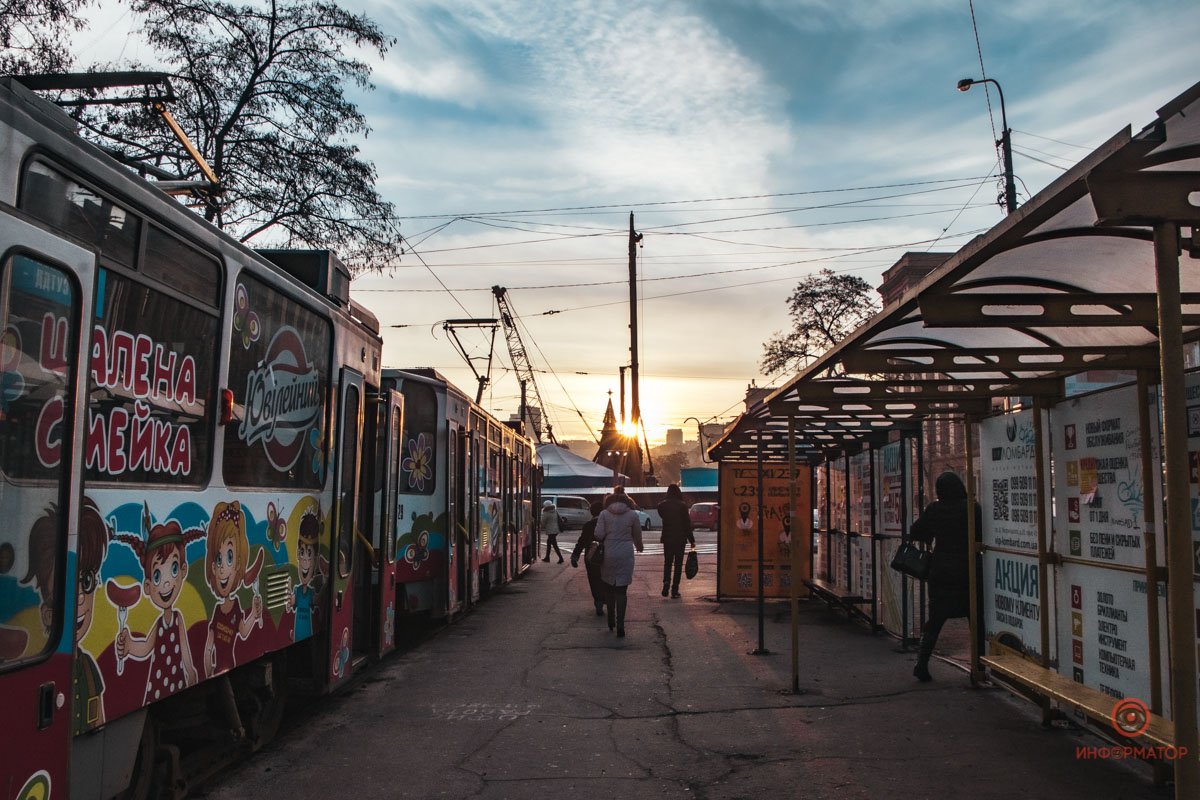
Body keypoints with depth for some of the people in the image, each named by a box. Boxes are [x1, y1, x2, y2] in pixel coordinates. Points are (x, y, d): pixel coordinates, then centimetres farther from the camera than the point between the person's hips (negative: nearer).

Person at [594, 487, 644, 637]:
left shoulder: (604, 514, -2)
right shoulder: (633, 515, 0)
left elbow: (598, 535, -8)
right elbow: (638, 536, 8)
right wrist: (639, 546, 28)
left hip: (609, 554, 1)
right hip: (626, 555, -1)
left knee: (610, 588, 17)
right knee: (622, 590, 0)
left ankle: (611, 621, 25)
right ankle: (620, 624, -10)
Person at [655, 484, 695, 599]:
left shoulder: (662, 505, -2)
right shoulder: (682, 505, -9)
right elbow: (687, 523, -7)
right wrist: (691, 540, -1)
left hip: (667, 538, 2)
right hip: (680, 539, -2)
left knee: (667, 562, 16)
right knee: (678, 564, 7)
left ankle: (666, 582, -7)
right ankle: (675, 590, 5)